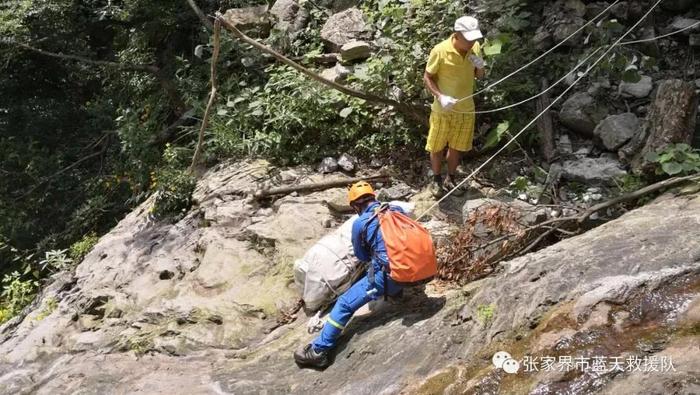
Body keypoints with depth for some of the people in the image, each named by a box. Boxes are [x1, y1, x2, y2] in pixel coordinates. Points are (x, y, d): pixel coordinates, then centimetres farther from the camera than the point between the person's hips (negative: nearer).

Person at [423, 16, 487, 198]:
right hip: (442, 110, -4)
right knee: (437, 147, 11)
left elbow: (480, 76, 7)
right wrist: (440, 96, -27)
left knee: (456, 147, 17)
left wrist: (481, 66, -16)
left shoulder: (475, 48, -7)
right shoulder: (440, 51, -21)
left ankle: (450, 179, 37)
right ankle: (437, 180, 33)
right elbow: (427, 77, -12)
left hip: (466, 109, 4)